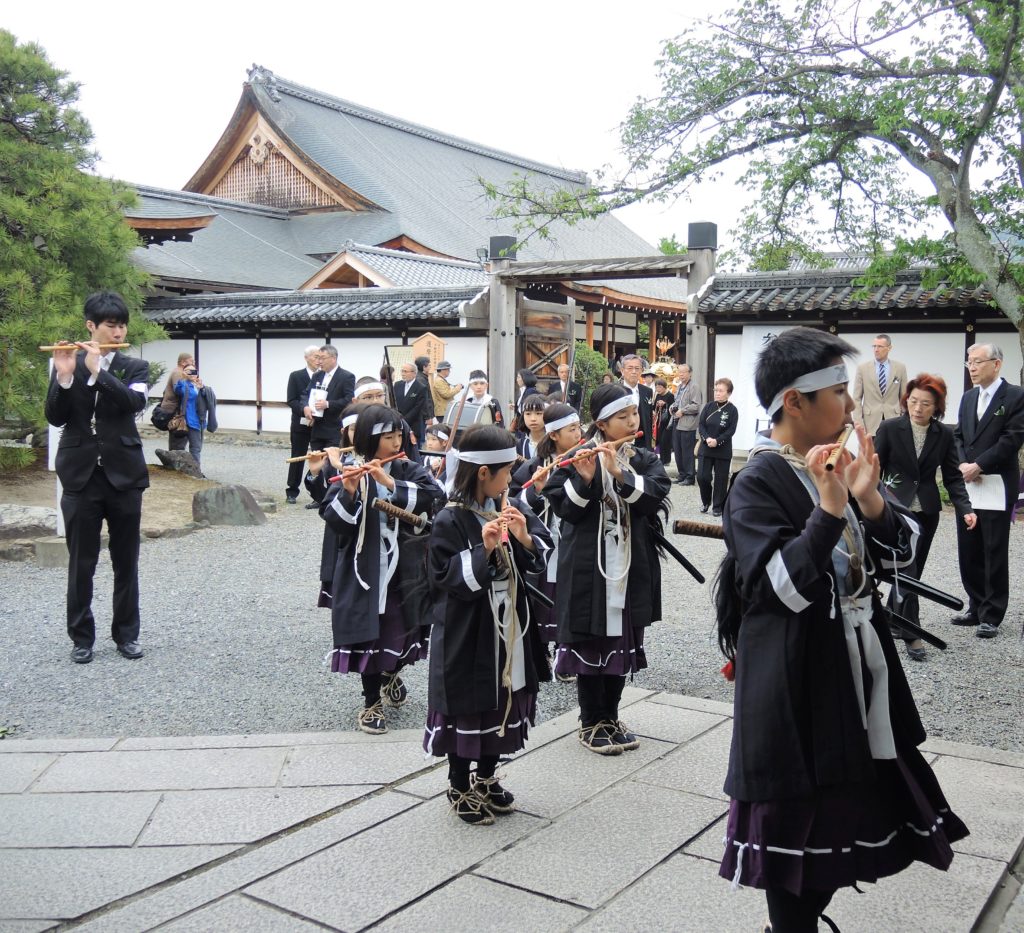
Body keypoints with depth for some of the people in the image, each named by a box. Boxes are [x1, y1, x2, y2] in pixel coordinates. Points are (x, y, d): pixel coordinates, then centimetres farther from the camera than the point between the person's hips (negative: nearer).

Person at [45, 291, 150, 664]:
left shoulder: (135, 367, 4)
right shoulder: (66, 364, 3)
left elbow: (135, 402, -16)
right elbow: (55, 418, -4)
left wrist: (97, 369, -22)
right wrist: (64, 377, -18)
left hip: (124, 474, 1)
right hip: (81, 476, 0)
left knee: (126, 562, 8)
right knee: (81, 563, 4)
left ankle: (127, 633, 19)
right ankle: (81, 636, 16)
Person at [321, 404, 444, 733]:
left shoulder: (406, 470, 1)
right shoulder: (349, 473, -5)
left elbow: (434, 495, -16)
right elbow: (333, 521, -12)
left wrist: (390, 483, -24)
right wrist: (349, 492, -30)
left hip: (403, 568, 2)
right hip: (364, 569, -2)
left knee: (404, 630, 9)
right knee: (369, 634, 3)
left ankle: (391, 674, 42)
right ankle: (371, 703, 22)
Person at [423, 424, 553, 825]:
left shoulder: (512, 508, 1)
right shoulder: (450, 520, -16)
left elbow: (542, 559, 3)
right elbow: (450, 581, -18)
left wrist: (525, 538, -17)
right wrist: (484, 549, -28)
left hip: (510, 628, 6)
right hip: (467, 633, -6)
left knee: (504, 701, 17)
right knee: (467, 708, 7)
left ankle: (486, 779, 36)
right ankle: (459, 789, 26)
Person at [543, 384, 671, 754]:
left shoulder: (646, 460, 6)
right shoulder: (577, 458, -4)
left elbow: (656, 498, -11)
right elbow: (563, 508, -11)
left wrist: (620, 474, -23)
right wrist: (584, 479, -26)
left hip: (632, 568, 4)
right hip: (589, 567, -4)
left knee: (623, 643, 13)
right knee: (590, 643, 4)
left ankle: (610, 717, 28)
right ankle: (591, 723, 18)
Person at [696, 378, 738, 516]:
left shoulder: (732, 410, -6)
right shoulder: (709, 406, 2)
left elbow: (731, 430, -11)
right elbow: (700, 424, -1)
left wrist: (717, 441, -21)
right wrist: (707, 438, -17)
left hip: (723, 451, -2)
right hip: (705, 448, 2)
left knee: (720, 479, 3)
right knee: (702, 476, -2)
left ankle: (718, 506, 15)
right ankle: (706, 501, 22)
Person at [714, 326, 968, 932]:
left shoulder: (838, 466, 7)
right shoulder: (759, 484, -16)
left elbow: (903, 551, 7)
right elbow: (785, 589, -22)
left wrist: (871, 501, -11)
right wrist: (829, 511, -28)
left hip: (856, 663, 8)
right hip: (796, 678, -8)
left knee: (845, 813, 18)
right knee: (798, 824, 5)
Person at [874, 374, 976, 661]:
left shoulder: (944, 434, 1)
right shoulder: (890, 428, -7)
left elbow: (952, 477, 2)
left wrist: (965, 509, -11)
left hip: (927, 510, 4)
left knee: (912, 570, 10)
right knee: (906, 569, -11)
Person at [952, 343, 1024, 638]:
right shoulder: (967, 398, 16)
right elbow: (958, 435, 13)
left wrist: (978, 465, -15)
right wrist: (962, 464, -5)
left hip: (997, 486, -6)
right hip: (967, 485, 6)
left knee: (994, 553, 0)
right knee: (968, 552, 10)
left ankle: (991, 616, 7)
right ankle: (977, 608, 21)